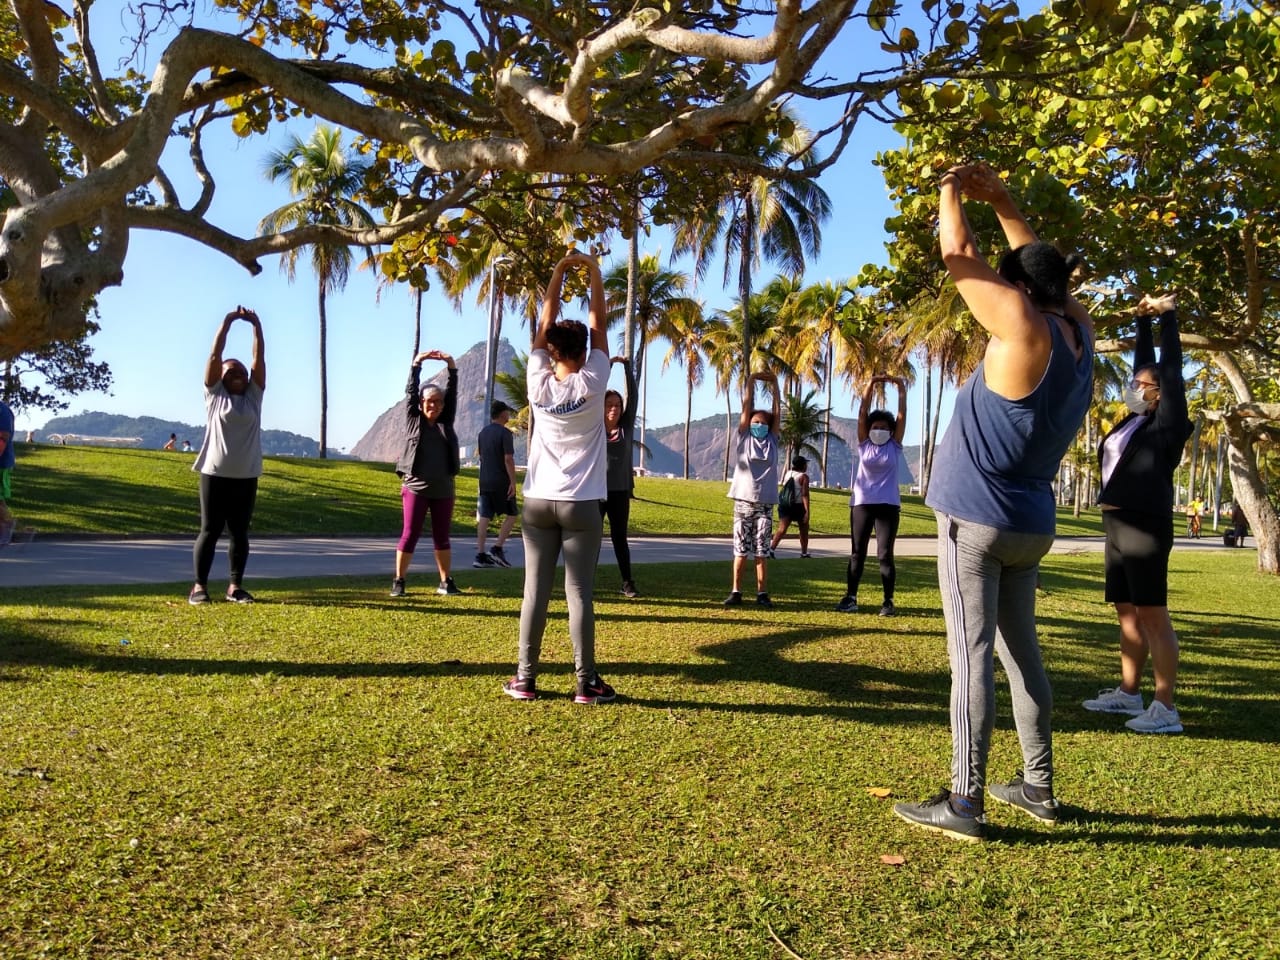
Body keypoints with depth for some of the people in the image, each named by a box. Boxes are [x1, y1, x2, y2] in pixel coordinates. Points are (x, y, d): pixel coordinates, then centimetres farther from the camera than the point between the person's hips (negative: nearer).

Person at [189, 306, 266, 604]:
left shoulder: (254, 396, 11)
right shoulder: (215, 394, 6)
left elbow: (260, 358, 6)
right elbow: (215, 355, 1)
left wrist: (257, 326, 1)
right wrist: (227, 323, -1)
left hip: (246, 476, 3)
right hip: (215, 474, -2)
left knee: (240, 533, 7)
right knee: (209, 531, 0)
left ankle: (236, 586, 14)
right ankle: (199, 586, 5)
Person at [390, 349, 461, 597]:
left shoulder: (446, 422, 9)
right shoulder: (413, 419, 5)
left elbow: (453, 393, 4)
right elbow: (411, 391, -1)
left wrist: (451, 366, -6)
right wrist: (417, 363, -7)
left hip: (443, 490, 2)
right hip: (415, 487, -2)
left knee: (442, 537, 9)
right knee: (409, 535, -1)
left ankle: (446, 582, 15)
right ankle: (399, 581, 7)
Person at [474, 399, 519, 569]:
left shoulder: (482, 433, 12)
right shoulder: (505, 433, -11)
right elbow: (508, 459, -17)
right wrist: (513, 482, -17)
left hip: (484, 482, 7)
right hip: (501, 482, -7)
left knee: (484, 517, 3)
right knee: (510, 515, 6)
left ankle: (480, 555, 1)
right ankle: (497, 549, -2)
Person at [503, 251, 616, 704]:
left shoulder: (539, 383, 0)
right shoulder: (591, 383, -6)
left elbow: (545, 322, 8)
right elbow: (599, 324, 2)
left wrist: (560, 268, 11)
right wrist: (593, 270, 6)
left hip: (539, 501, 3)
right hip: (580, 504, -3)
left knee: (536, 590, 4)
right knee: (579, 592, -2)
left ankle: (525, 678, 8)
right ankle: (586, 682, 2)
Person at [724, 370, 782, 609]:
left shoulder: (772, 441, 10)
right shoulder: (743, 438, 6)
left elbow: (777, 411, 8)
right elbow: (746, 407, 4)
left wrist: (774, 384, 9)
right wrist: (751, 382, 6)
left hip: (765, 502, 1)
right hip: (743, 501, -1)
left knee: (762, 551, 2)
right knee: (740, 549, 2)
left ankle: (762, 593, 7)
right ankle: (736, 591, 9)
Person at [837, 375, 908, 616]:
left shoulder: (895, 446, 5)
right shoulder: (864, 444, 6)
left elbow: (902, 415, 2)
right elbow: (862, 412, 1)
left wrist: (901, 388, -1)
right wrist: (870, 385, -2)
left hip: (888, 506, -1)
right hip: (861, 504, 1)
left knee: (885, 554, -2)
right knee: (857, 553, 5)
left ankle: (888, 601, 2)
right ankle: (850, 597, 8)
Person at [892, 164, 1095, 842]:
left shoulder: (1027, 330, -16)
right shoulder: (1078, 330, 6)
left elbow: (959, 255, -13)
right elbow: (1040, 266, 24)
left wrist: (951, 192, 5)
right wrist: (1001, 202, 22)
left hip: (977, 520, -8)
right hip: (1031, 526, 8)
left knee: (971, 657, -6)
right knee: (1020, 651, 16)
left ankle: (964, 805, -2)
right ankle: (1037, 788, 24)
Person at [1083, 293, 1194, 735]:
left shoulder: (1167, 424, -4)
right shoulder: (1134, 420, 15)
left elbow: (1171, 368, -5)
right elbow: (1145, 363, 22)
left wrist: (1169, 316, 2)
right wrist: (1143, 319, 28)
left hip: (1146, 528, -9)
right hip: (1117, 527, 9)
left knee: (1152, 615, -7)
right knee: (1127, 612, 13)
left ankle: (1165, 709, -4)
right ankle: (1129, 694, 22)